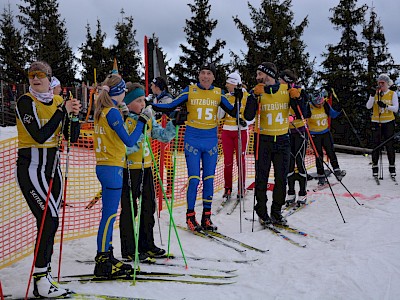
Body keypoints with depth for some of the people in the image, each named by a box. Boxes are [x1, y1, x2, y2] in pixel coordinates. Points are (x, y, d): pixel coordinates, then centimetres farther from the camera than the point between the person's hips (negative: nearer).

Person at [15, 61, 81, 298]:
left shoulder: (58, 101, 8)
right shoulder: (25, 102, -9)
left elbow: (72, 137, 5)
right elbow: (40, 136, -21)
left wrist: (74, 115, -11)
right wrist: (62, 111, -19)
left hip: (52, 167, 6)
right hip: (31, 167, -6)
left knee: (49, 223, 7)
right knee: (49, 219, -15)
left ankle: (44, 277, 15)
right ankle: (40, 279, -7)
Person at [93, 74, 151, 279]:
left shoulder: (101, 111, 11)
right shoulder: (112, 113, -15)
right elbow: (129, 141, -16)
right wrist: (142, 120, -7)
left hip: (102, 167, 9)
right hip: (112, 168, -9)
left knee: (109, 214, 15)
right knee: (109, 215, -5)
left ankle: (107, 257, 22)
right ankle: (103, 263, -2)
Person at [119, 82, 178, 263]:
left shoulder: (148, 118, 9)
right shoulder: (122, 120, -13)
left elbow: (163, 136, 9)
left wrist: (174, 123, -4)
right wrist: (140, 130, -26)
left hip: (146, 168, 7)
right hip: (129, 169, -7)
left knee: (149, 206, 14)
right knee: (129, 209, 1)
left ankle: (147, 245, 28)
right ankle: (128, 250, 11)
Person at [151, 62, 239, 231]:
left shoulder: (218, 93, 6)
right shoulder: (190, 91, -1)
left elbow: (233, 112, 7)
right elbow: (171, 107, -4)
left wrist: (239, 100, -9)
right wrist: (152, 106, -15)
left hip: (211, 140, 3)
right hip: (193, 140, -3)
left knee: (209, 179, 6)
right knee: (194, 179, -6)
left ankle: (206, 217, 16)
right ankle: (190, 216, 7)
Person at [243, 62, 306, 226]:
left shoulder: (287, 90, 1)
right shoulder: (257, 91, -2)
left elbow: (300, 114, 1)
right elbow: (248, 117, -15)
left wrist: (297, 98, -14)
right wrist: (254, 96, -23)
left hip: (282, 140, 2)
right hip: (263, 140, -1)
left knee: (281, 178, 5)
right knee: (262, 178, 0)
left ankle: (276, 212, 18)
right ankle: (262, 212, 13)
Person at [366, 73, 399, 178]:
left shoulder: (393, 94, 3)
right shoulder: (375, 93, 5)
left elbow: (396, 109, -7)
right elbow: (368, 106, -6)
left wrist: (385, 106, -23)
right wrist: (372, 96, -20)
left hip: (389, 122, -1)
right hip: (376, 122, 1)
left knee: (389, 145, 1)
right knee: (376, 145, 0)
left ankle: (392, 167, 11)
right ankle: (375, 166, 6)